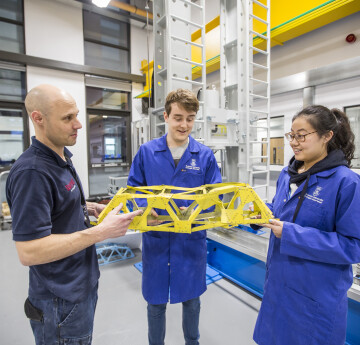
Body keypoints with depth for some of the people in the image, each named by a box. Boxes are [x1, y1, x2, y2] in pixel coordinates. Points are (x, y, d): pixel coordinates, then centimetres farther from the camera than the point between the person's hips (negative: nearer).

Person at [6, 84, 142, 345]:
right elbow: (29, 252, -29)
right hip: (61, 301, -8)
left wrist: (92, 208, 1)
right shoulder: (32, 172, -27)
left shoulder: (61, 158, 3)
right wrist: (101, 232, -28)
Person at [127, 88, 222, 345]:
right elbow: (133, 189, 0)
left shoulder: (205, 155, -5)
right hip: (155, 238, 0)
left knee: (191, 299, 23)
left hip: (192, 239, 1)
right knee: (155, 302, 19)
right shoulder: (146, 152, -4)